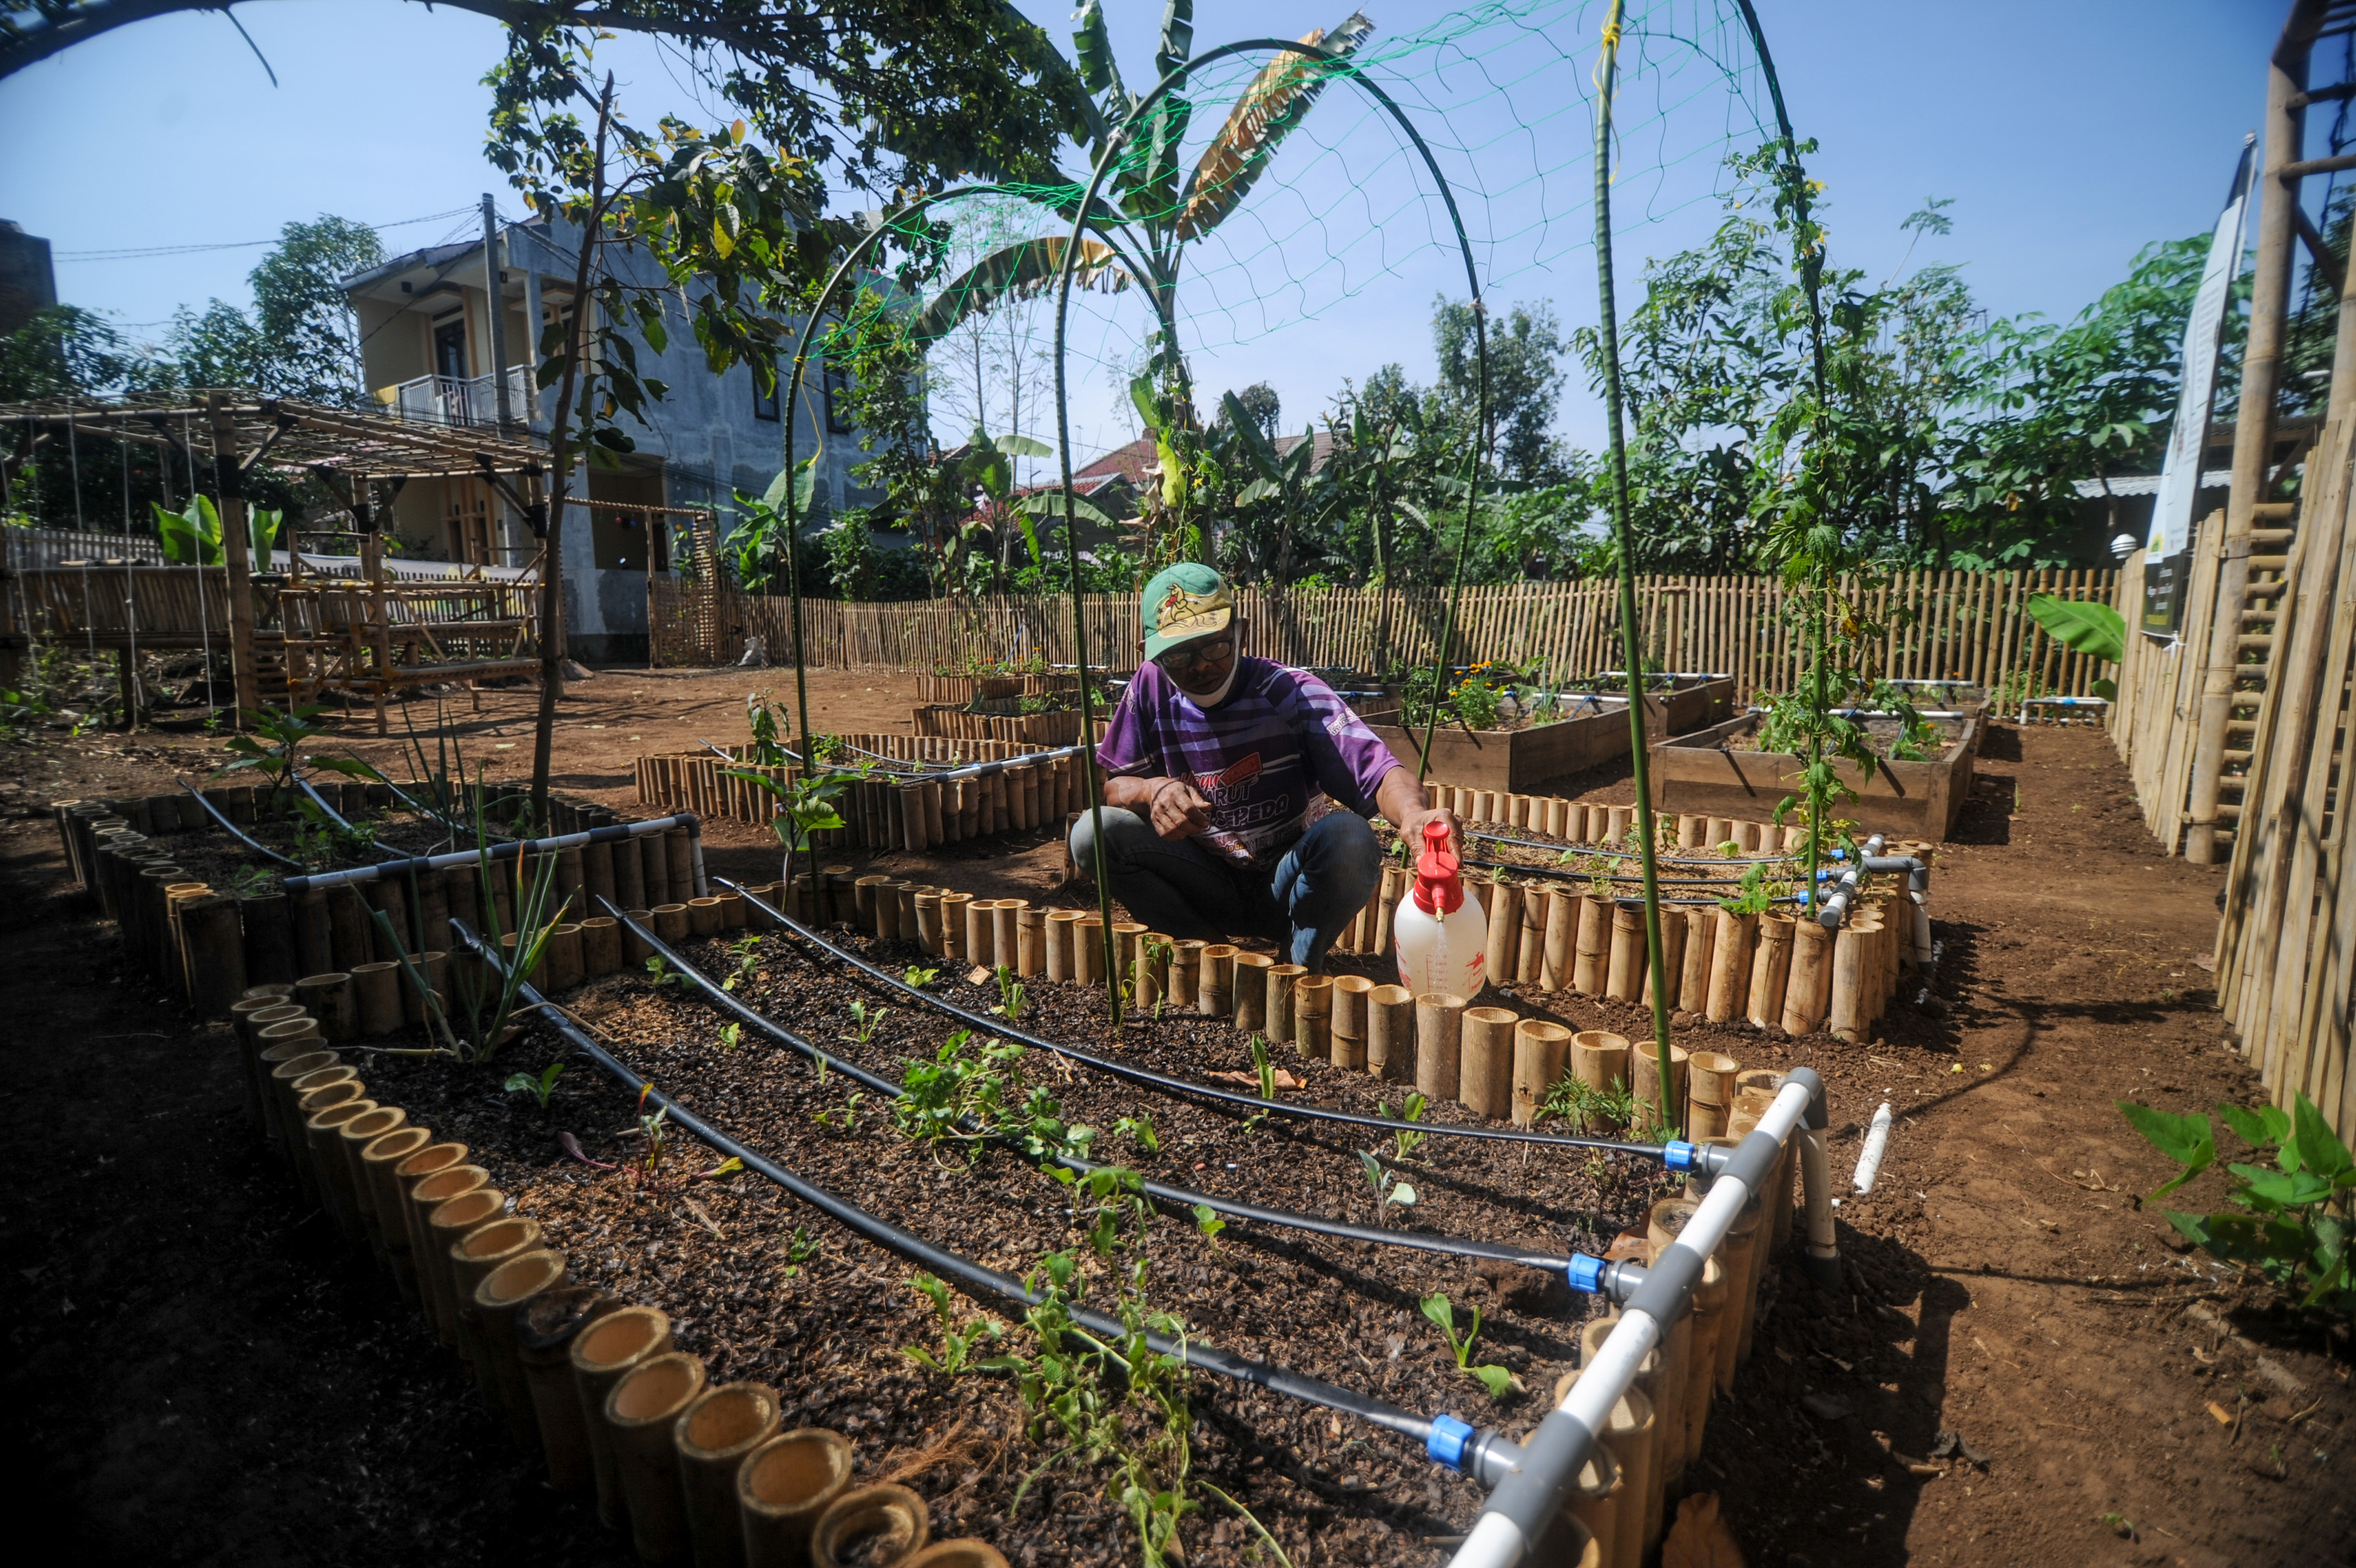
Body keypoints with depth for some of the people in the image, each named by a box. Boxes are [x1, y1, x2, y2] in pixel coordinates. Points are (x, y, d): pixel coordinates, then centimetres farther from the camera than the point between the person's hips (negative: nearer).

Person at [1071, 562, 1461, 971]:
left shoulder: (1291, 692, -16)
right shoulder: (1153, 688, -7)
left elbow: (1378, 772, -29)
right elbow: (1109, 784, -2)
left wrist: (1415, 814, -53)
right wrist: (1152, 790, -27)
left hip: (1287, 886, -2)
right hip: (1210, 887, 2)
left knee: (1348, 837, -34)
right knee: (1094, 834, -20)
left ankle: (1302, 967, -5)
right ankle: (1210, 948, -3)